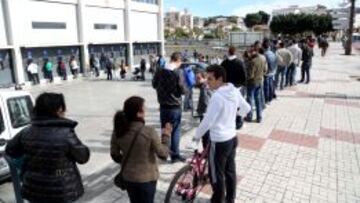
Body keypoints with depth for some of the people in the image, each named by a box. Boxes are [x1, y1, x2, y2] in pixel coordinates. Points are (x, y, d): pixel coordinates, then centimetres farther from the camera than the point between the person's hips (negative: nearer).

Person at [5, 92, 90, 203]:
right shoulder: (66, 134, -22)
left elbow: (10, 150, 11)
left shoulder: (27, 132, -8)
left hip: (34, 190, 5)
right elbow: (83, 157, -10)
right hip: (62, 191, -4)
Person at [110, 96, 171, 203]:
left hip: (128, 177, 4)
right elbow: (163, 154, -16)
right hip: (147, 178, -4)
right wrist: (166, 136, -2)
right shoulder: (149, 131, -25)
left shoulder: (118, 131, -11)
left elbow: (114, 155, 1)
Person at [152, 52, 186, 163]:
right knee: (175, 131, 6)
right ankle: (175, 155, 13)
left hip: (163, 106, 5)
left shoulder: (159, 72, -2)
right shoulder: (177, 73, -18)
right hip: (175, 106, -5)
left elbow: (154, 85, 12)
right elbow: (182, 90, -14)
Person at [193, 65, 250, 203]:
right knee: (230, 171, 22)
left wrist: (197, 135, -6)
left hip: (219, 142, -8)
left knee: (216, 175, 9)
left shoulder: (217, 97, -26)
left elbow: (207, 121, -23)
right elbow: (246, 109, 12)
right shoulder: (235, 91, -1)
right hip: (232, 138, 9)